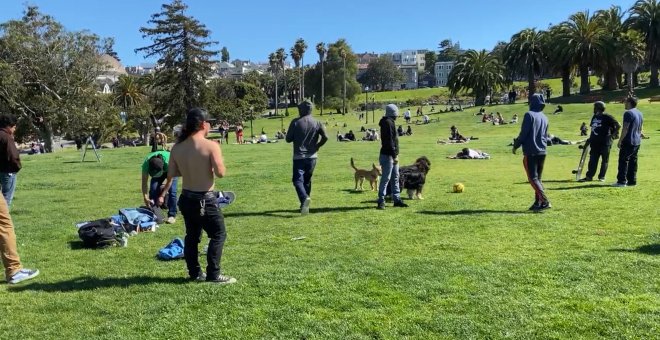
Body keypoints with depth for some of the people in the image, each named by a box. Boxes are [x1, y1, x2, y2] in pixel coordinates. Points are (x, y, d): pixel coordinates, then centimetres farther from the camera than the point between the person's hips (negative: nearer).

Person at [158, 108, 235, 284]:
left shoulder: (177, 147, 0)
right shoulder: (211, 146, -17)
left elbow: (171, 174, 6)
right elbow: (220, 173, -20)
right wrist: (219, 162, 0)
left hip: (187, 198, 6)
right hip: (206, 199, -6)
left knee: (192, 236, 18)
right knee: (218, 234, 7)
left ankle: (194, 272, 26)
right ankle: (213, 274, 7)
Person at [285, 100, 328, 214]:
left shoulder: (295, 122, -5)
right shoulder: (317, 123, 3)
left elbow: (288, 139, -3)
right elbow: (325, 137, -5)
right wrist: (317, 146, 11)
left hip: (299, 157, -4)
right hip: (312, 156, 4)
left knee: (298, 180, -4)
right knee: (307, 181, 16)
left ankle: (305, 198, -31)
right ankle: (304, 205, 21)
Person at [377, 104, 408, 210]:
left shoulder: (389, 122, 17)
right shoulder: (388, 123, -14)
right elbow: (389, 141, -21)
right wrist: (394, 155, -21)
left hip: (393, 155, 10)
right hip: (388, 155, -10)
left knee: (395, 178, 13)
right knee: (385, 178, -7)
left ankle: (397, 199, 19)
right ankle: (381, 201, -2)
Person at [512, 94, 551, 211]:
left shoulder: (529, 115, -9)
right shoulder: (544, 118, 13)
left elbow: (523, 134, -12)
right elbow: (545, 136, 18)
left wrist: (516, 145, 0)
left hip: (531, 152, -7)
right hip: (542, 152, 7)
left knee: (533, 178, -6)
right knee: (538, 178, 14)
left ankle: (545, 201, -16)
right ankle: (538, 202, 11)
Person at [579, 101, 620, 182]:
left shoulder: (607, 117, -8)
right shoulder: (594, 117, 13)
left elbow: (618, 125, -9)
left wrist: (613, 134, -10)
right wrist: (590, 139, 16)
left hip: (605, 143, -6)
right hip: (595, 142, 6)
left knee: (605, 160, 5)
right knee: (592, 160, 4)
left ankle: (602, 176, 11)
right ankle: (589, 176, 4)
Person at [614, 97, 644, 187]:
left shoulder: (628, 113, -13)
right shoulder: (640, 113, 15)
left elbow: (625, 128, -18)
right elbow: (640, 128, 20)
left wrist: (620, 141, -16)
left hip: (628, 141, -9)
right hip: (637, 142, 9)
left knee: (623, 161, -6)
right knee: (633, 161, 11)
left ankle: (622, 181, -7)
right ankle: (632, 181, 13)